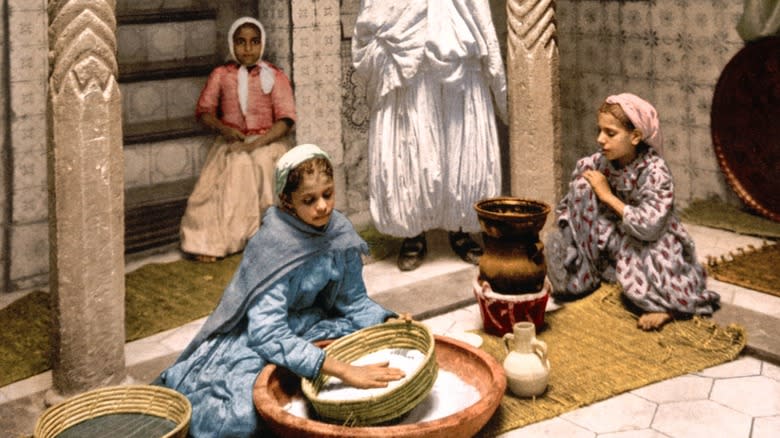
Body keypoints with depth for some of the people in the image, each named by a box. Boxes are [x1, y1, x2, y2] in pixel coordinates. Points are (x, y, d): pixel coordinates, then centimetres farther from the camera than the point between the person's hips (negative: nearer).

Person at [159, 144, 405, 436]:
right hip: (253, 338, -5)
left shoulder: (340, 234, -11)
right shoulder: (272, 246, -28)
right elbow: (268, 335, -36)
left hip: (308, 324, 6)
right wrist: (343, 371, -43)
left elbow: (354, 302, 0)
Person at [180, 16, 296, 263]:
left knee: (257, 164, -33)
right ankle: (210, 240, -35)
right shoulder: (221, 75, 12)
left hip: (267, 141, -1)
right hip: (231, 141, 1)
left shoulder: (275, 77, 5)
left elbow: (285, 119, -4)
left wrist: (258, 143, -18)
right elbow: (204, 110, 12)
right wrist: (223, 129, -10)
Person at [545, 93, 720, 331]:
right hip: (618, 243, 6)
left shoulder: (655, 172, -21)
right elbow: (567, 207, 0)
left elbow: (647, 226, -31)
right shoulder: (596, 164, -8)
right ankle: (580, 279, -7)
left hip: (653, 245, -5)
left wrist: (607, 195, -24)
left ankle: (666, 305, -10)